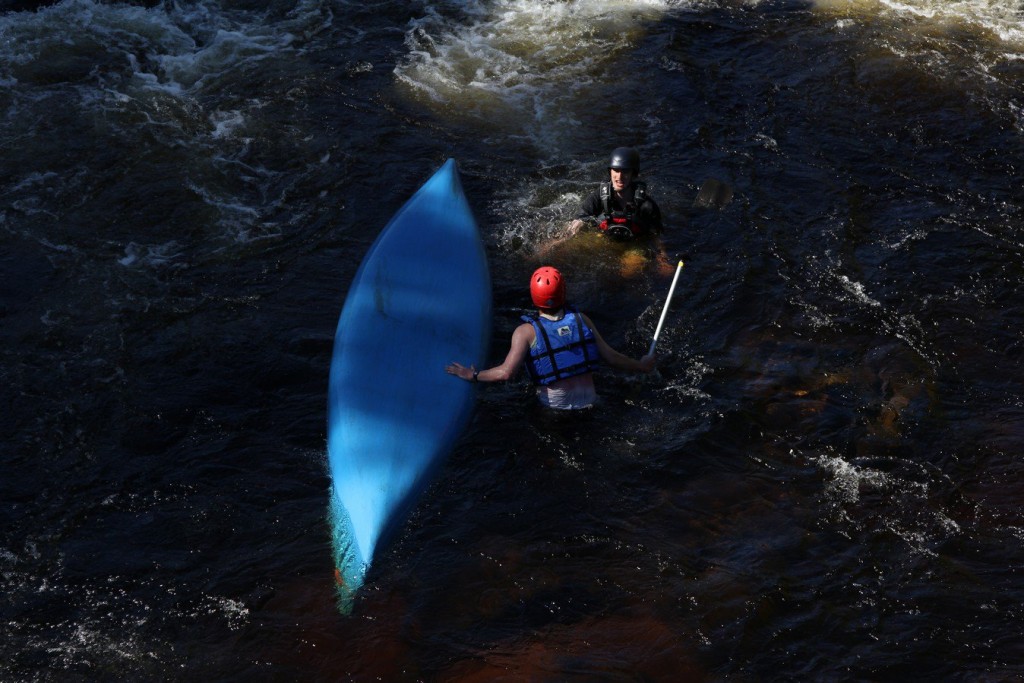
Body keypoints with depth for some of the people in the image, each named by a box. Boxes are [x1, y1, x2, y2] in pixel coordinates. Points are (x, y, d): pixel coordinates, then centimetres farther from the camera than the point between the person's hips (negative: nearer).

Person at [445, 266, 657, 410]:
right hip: (589, 403, 4)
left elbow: (505, 373, -18)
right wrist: (640, 366, 21)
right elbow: (609, 356, 5)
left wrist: (472, 375, -2)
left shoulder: (526, 331, -8)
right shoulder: (581, 320, 3)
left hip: (554, 408, -4)